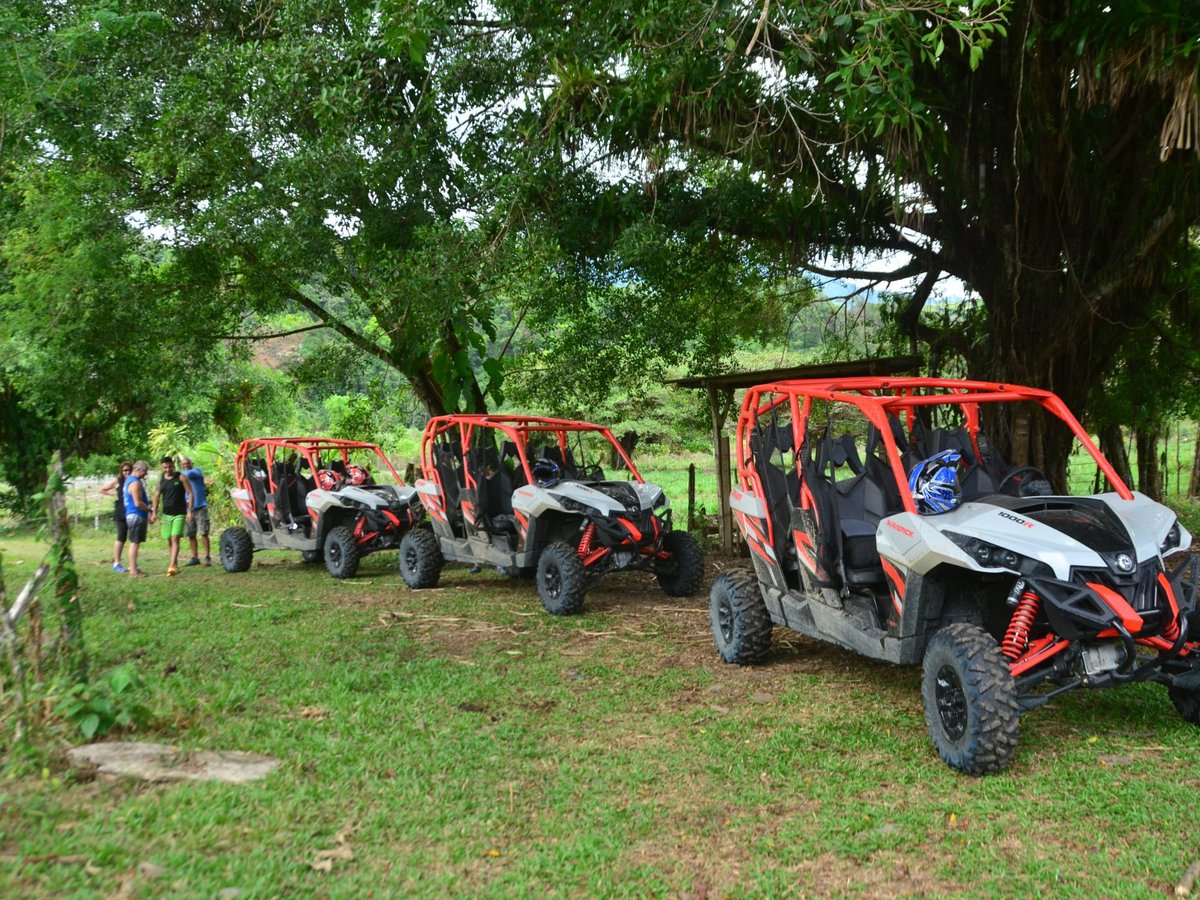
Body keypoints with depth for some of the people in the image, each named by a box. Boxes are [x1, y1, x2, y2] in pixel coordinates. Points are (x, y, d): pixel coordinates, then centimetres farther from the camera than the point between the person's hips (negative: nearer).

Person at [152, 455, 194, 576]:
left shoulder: (181, 478, -5)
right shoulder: (161, 479, 8)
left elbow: (190, 494, -6)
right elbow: (157, 496, 14)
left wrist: (189, 511, -12)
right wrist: (154, 512, 8)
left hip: (179, 514, -5)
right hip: (166, 514, 5)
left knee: (175, 539, -15)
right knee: (169, 541, 8)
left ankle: (171, 566, -23)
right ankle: (175, 566, 19)